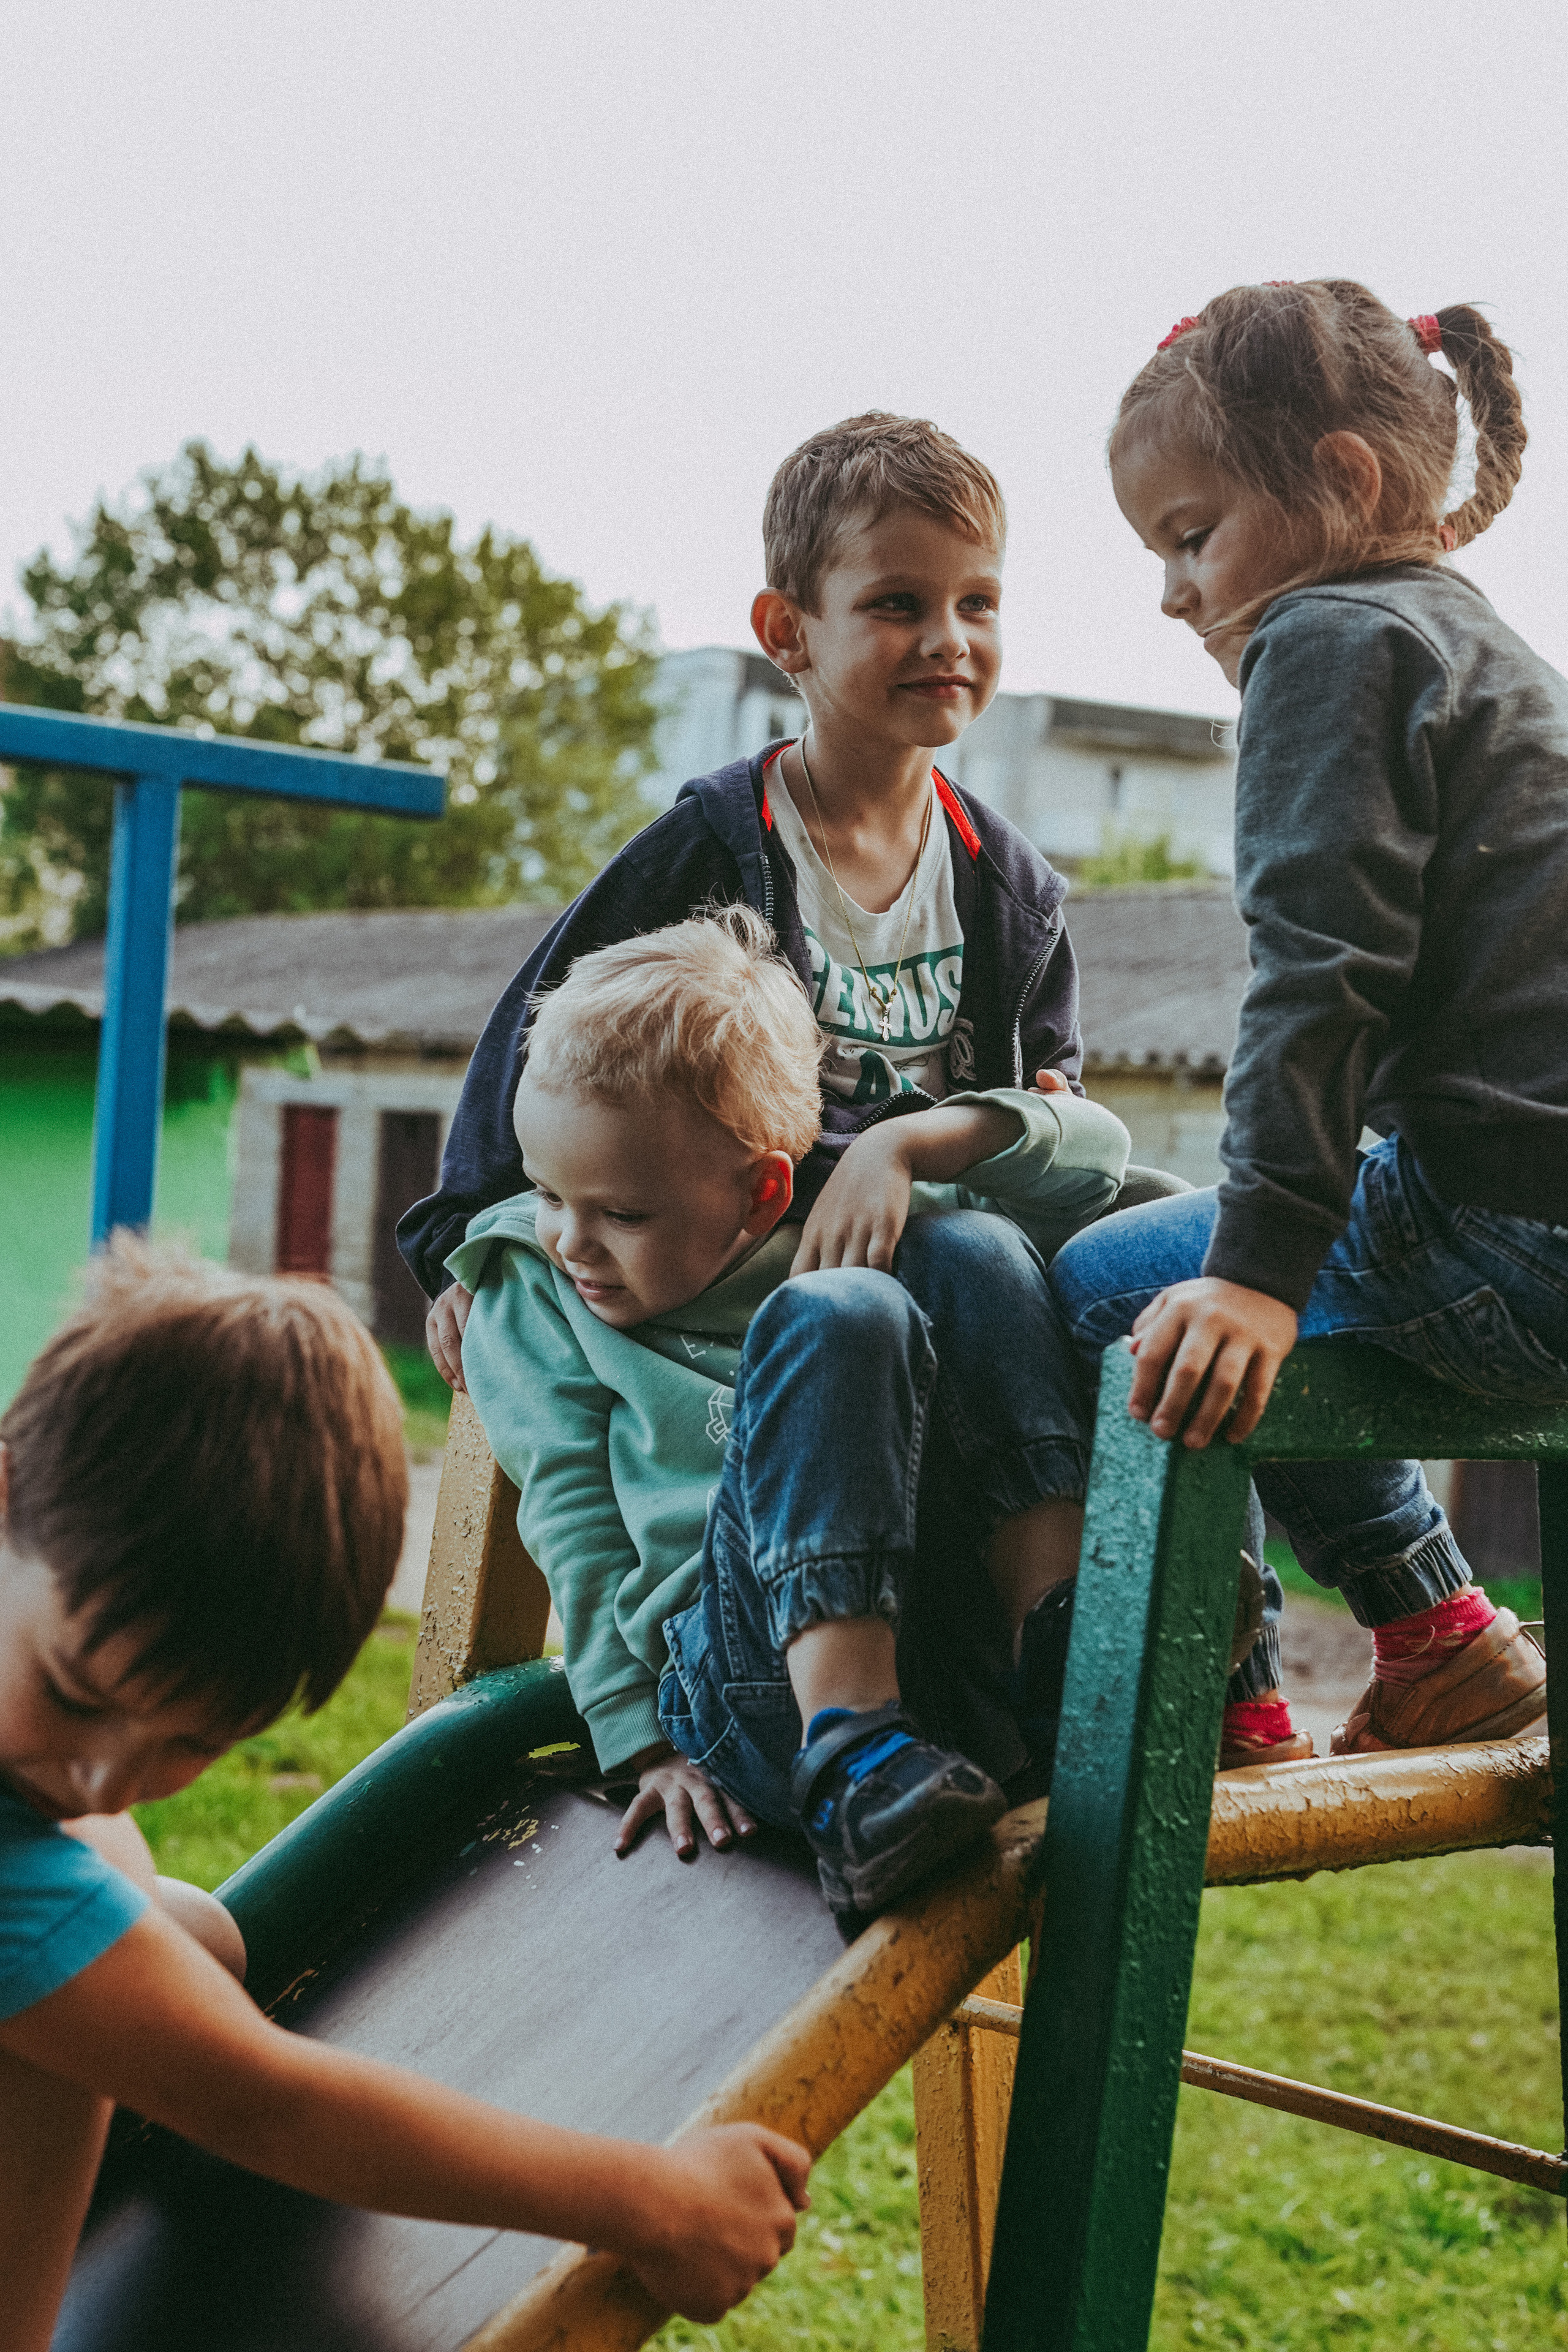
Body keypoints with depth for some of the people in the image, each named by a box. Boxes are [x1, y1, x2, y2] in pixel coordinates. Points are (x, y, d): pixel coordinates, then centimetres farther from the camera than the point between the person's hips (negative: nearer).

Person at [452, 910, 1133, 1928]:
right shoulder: (527, 1309, 18)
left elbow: (1097, 1150, 15)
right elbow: (582, 1541, 7)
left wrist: (908, 1143, -1)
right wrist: (646, 1746, -5)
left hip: (981, 1676, 2)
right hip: (767, 1685, -2)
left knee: (963, 1248, -10)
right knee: (835, 1318, -24)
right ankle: (853, 1766, -38)